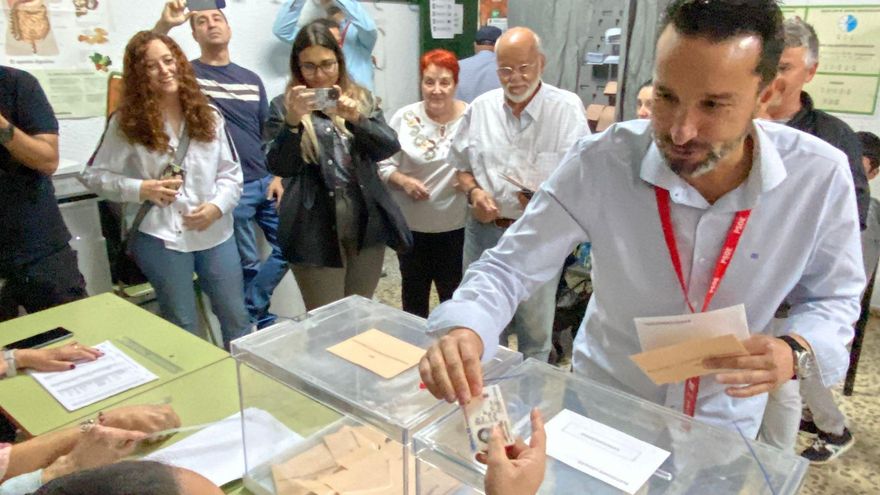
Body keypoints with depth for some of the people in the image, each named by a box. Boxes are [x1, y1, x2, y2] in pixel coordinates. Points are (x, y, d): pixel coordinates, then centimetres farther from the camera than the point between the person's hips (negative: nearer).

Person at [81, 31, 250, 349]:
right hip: (161, 236, -3)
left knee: (237, 319, 13)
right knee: (182, 326, 11)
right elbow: (94, 176, 0)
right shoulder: (126, 122, -4)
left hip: (215, 233, 3)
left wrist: (217, 206, -13)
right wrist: (141, 190, -15)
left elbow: (231, 173, 4)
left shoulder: (208, 115, 4)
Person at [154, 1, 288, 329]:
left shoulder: (251, 79, 12)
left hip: (266, 182, 5)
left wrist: (278, 176, 5)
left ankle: (250, 312, 24)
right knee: (248, 262, 4)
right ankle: (258, 318, 26)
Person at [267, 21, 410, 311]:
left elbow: (390, 146, -3)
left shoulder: (362, 99, 9)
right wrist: (293, 120, -26)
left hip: (367, 224, 3)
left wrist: (356, 118, -20)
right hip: (316, 230, -3)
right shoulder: (286, 106, 0)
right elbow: (280, 168, -10)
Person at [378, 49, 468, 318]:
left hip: (456, 226, -1)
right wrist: (403, 181, -19)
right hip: (411, 224, 2)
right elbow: (383, 165, -2)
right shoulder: (404, 118, -4)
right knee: (413, 291, 21)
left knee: (454, 295, 13)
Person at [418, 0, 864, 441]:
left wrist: (796, 352, -27)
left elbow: (833, 296, -5)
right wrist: (463, 330, -41)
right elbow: (510, 266, -21)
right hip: (602, 403, 0)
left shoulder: (820, 176, -22)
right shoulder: (600, 163, -26)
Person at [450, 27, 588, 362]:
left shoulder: (567, 108, -8)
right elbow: (462, 165, 12)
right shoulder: (480, 108, 3)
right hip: (484, 231, 4)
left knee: (535, 329, 12)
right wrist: (474, 192, -9)